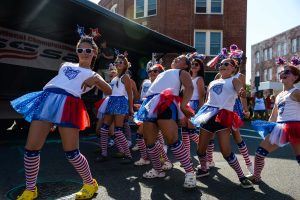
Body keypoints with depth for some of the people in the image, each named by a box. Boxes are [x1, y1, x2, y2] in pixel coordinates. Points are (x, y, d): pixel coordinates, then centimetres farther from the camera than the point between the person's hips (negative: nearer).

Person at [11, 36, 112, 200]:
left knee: (71, 152, -9)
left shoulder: (93, 74, 16)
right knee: (31, 148, -1)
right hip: (47, 100, 5)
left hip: (68, 104, -4)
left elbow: (109, 91, 8)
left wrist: (96, 79, -2)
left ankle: (90, 184, 15)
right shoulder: (66, 65, 28)